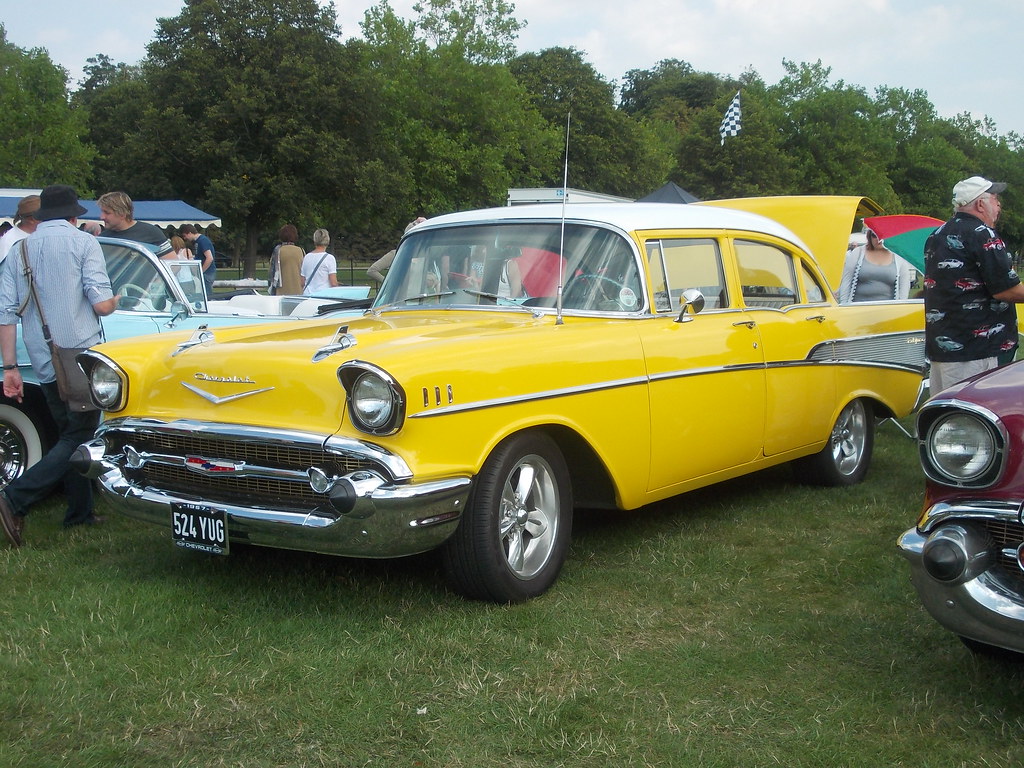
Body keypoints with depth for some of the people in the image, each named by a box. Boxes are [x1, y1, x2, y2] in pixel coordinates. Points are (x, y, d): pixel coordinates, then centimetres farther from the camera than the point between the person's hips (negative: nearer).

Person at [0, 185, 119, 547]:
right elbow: (101, 304, -14)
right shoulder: (83, 242, -5)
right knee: (78, 438, -1)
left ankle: (80, 513, 22)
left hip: (45, 364, 6)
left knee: (69, 435, 18)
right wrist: (114, 301, 10)